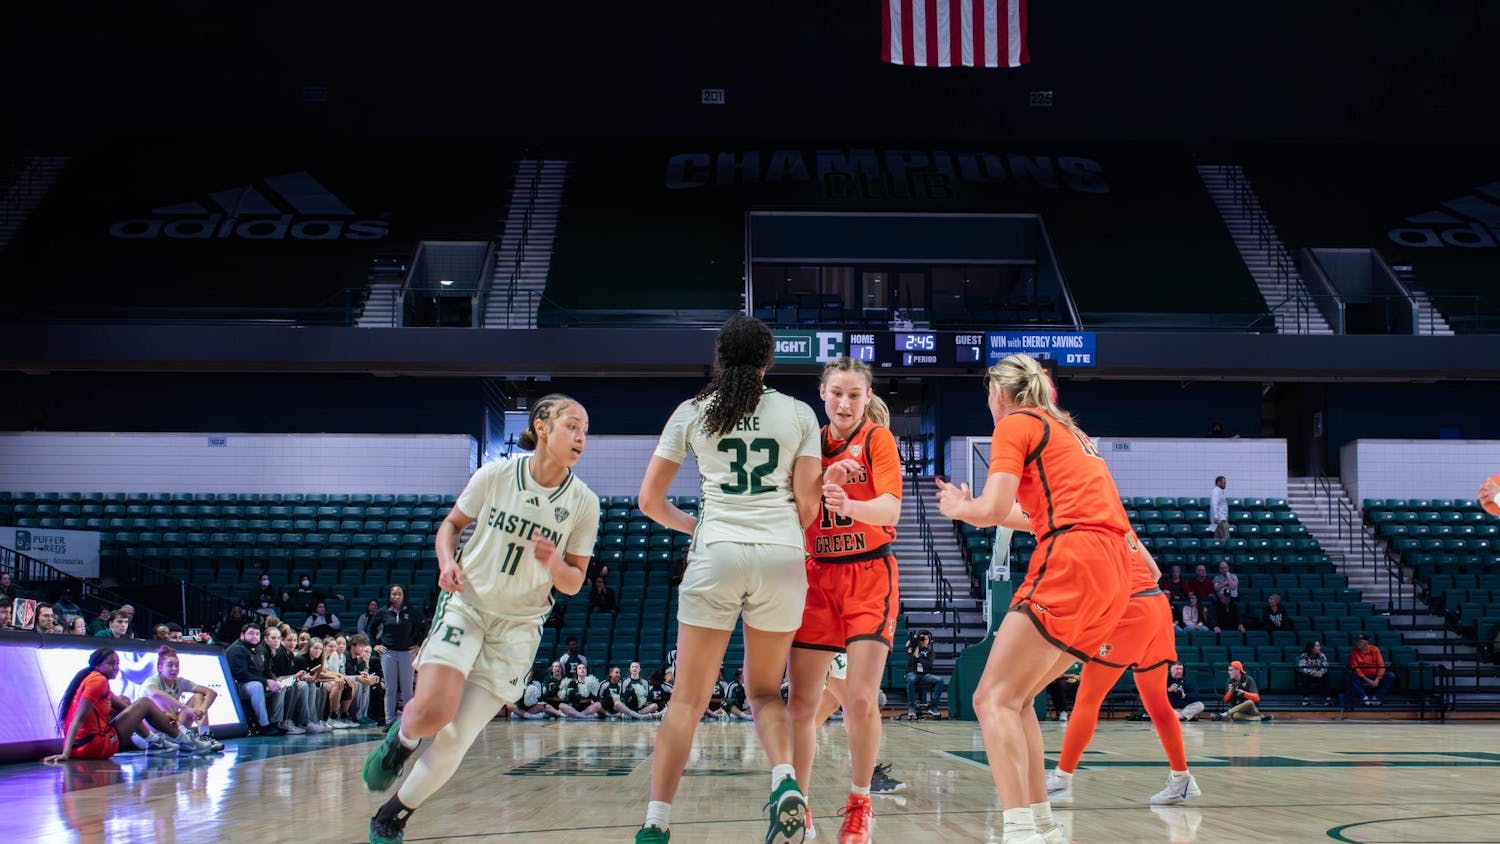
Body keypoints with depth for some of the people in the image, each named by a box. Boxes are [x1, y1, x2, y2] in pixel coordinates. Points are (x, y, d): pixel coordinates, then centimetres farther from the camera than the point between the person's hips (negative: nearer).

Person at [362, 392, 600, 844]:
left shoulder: (583, 502, -7)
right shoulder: (496, 475, -9)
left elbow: (574, 583, 0)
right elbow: (452, 523, 8)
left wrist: (554, 565, -23)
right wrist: (447, 562, -12)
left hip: (518, 628, 1)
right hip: (465, 605, -1)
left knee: (455, 740, -5)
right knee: (432, 713, -23)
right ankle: (400, 737, 14)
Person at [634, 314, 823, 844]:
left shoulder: (692, 412, 9)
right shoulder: (798, 414, 8)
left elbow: (649, 499, 10)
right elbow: (807, 503, 5)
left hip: (717, 553, -1)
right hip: (782, 559, 1)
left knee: (688, 698, 3)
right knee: (765, 692, 15)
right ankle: (785, 780, -12)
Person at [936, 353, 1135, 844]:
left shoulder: (1015, 424, 2)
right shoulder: (1065, 430, 27)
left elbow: (992, 510, -9)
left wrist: (959, 508, 12)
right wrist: (970, 509, 34)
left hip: (1072, 563, -9)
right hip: (1112, 568, 9)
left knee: (994, 698, -10)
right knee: (1015, 699, 15)